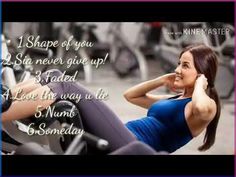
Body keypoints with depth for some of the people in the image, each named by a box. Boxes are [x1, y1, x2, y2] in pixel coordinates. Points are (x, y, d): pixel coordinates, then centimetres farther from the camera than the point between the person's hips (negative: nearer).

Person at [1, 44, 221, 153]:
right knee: (54, 77, -3)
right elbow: (129, 95, 40)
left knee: (66, 88, -21)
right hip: (117, 141, 9)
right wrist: (162, 81, 28)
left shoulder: (205, 106, 3)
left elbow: (202, 108, -26)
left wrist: (200, 85, -5)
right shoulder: (175, 99, 29)